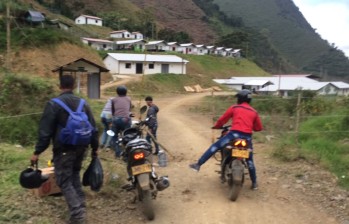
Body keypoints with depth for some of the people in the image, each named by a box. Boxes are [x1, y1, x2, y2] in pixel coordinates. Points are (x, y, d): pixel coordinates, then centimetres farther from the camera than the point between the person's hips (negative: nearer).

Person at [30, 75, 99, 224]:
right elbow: (93, 128, 9)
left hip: (64, 150, -6)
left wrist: (37, 152, -5)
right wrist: (95, 148, 17)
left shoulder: (53, 104, -10)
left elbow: (45, 131, -12)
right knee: (74, 175, 23)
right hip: (81, 147, 6)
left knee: (64, 182, 0)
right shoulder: (83, 103, 6)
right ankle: (80, 205, 25)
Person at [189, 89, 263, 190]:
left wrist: (216, 126, 34)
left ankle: (198, 164, 1)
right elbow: (259, 128, 22)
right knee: (250, 160, 18)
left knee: (214, 147, 6)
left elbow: (222, 119, 15)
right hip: (247, 137, 3)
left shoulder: (234, 108, 10)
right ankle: (254, 183, 24)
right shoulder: (254, 112, 17)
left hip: (234, 134, -3)